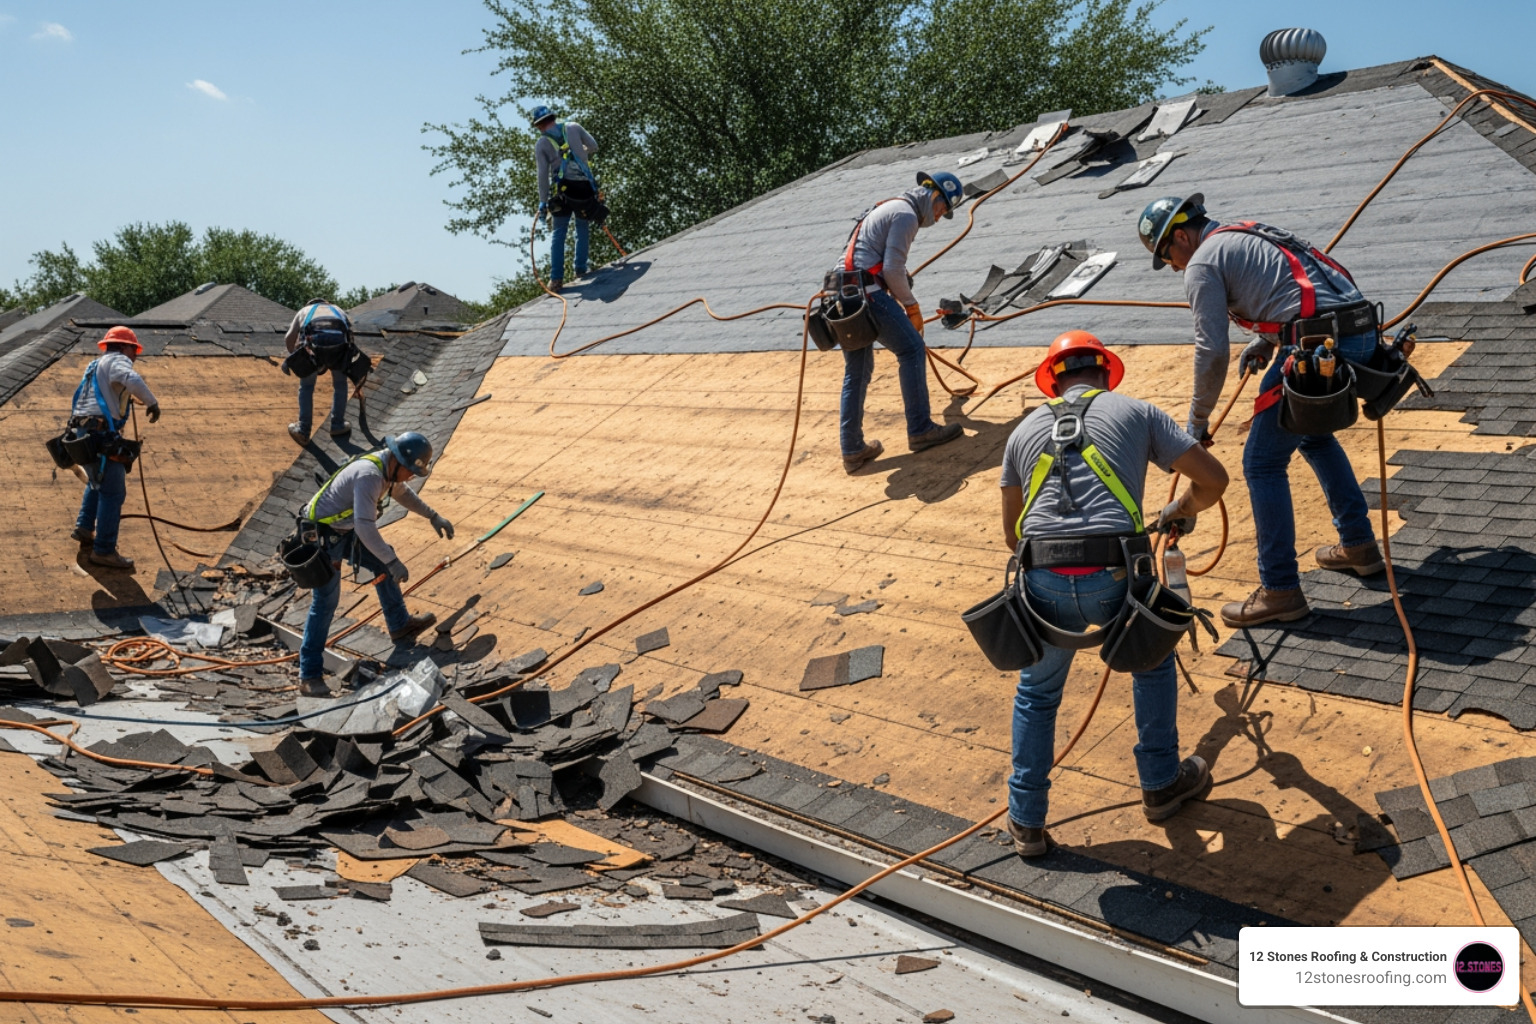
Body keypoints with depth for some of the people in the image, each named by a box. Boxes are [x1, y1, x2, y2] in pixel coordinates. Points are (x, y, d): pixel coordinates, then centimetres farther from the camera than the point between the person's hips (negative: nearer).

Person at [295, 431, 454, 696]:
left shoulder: (387, 467, 0)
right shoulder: (369, 475, -30)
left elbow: (402, 492, 24)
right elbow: (365, 527, -36)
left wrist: (434, 516, 24)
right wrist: (394, 562, -31)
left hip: (345, 530, 10)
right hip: (324, 536, -10)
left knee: (383, 564, 18)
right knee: (325, 603, -9)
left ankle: (400, 625, 36)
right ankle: (309, 676, -5)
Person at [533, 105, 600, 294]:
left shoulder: (541, 144, 4)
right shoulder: (573, 127, 8)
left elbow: (543, 175, -2)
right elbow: (593, 146, 10)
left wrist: (543, 202, 2)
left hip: (563, 188, -1)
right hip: (586, 186, 1)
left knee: (559, 233, 5)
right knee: (583, 228, 19)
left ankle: (556, 278, -2)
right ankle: (581, 269, 15)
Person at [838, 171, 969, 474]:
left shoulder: (890, 209, 28)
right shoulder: (906, 214, -5)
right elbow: (893, 270, -13)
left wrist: (907, 308, 28)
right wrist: (911, 305, 1)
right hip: (867, 291, -10)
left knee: (857, 372, 12)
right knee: (911, 350, -1)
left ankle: (853, 450, 13)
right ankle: (920, 430, 2)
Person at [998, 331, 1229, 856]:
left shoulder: (1025, 431, 22)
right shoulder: (1138, 412, 16)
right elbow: (1213, 478, 15)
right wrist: (1181, 511, 36)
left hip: (1045, 580, 1)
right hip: (1115, 573, -1)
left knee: (1036, 695, 24)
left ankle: (1027, 823, 29)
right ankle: (1161, 785, 39)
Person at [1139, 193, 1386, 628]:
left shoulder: (1203, 262, 0)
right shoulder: (1251, 234, 27)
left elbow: (1212, 351, -7)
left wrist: (1198, 419, 4)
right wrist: (1263, 343, 20)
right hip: (1361, 333, 9)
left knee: (1263, 463, 1)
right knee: (1314, 435, 31)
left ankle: (1280, 591, 3)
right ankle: (1359, 545, 36)